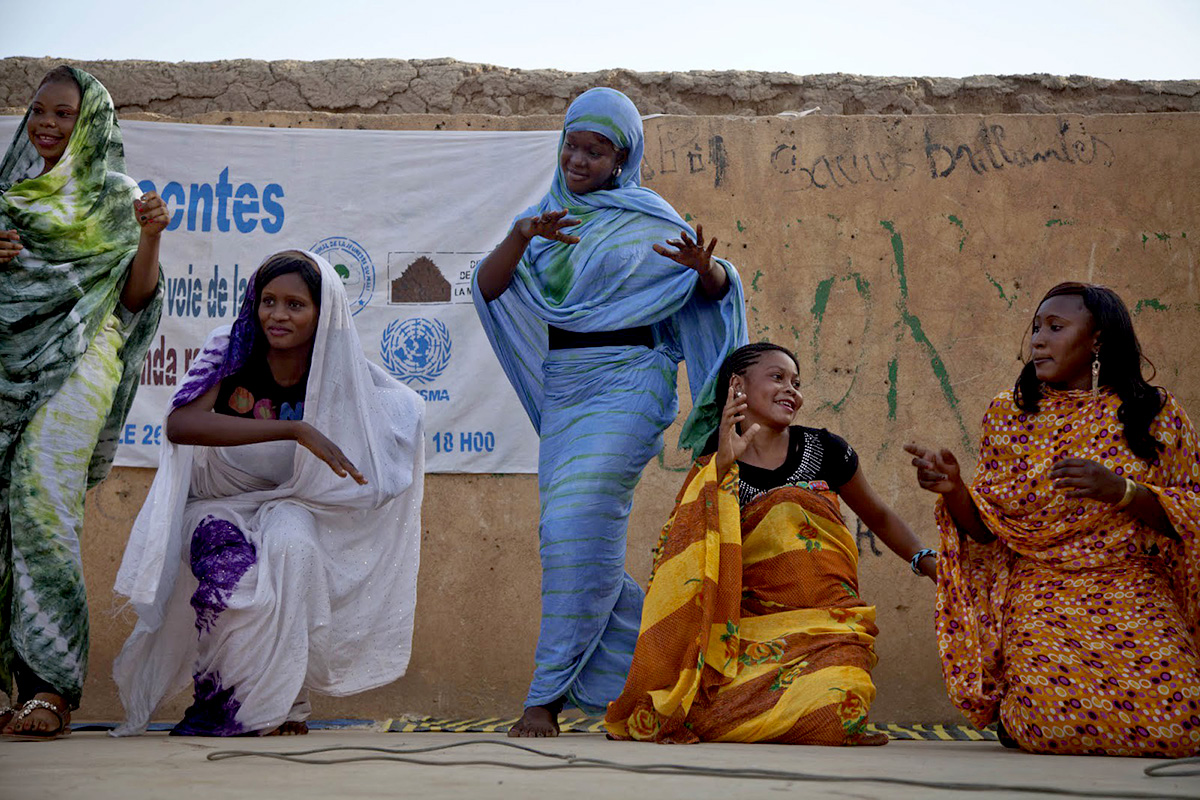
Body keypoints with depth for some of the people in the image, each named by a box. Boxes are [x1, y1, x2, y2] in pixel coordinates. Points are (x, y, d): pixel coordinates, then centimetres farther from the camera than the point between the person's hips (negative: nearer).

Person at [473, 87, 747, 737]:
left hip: (625, 385, -6)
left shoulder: (647, 220, 0)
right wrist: (522, 236, -18)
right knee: (575, 539, 7)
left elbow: (716, 288, 3)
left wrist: (704, 267, -20)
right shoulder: (545, 217, 12)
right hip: (562, 391, 6)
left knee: (577, 526, -17)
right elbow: (488, 287, 0)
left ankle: (547, 695, -8)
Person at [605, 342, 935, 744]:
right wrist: (722, 467, -22)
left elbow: (879, 517, 22)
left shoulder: (825, 451, 7)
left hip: (826, 629, 1)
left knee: (833, 708, -28)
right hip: (750, 631, -1)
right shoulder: (714, 467, 4)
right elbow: (695, 549, -13)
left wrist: (932, 565, 9)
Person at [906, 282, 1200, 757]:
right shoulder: (1008, 414, 9)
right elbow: (987, 527, 8)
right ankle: (1014, 715, 10)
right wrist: (953, 489, -14)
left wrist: (1121, 491, -16)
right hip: (1042, 593, -1)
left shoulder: (1156, 413, 6)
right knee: (1057, 720, -27)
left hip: (1136, 593, 1)